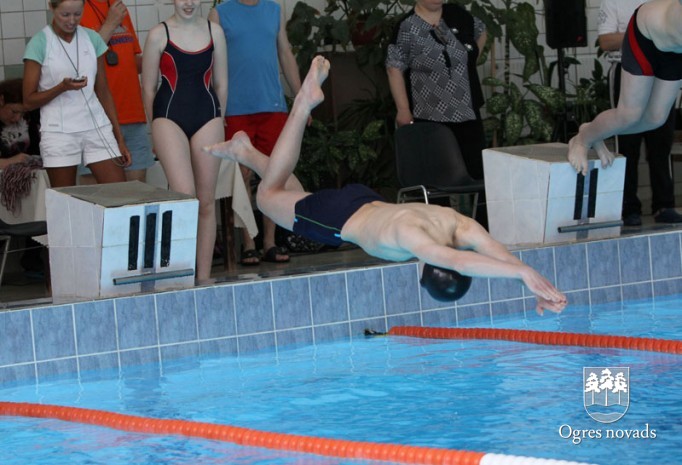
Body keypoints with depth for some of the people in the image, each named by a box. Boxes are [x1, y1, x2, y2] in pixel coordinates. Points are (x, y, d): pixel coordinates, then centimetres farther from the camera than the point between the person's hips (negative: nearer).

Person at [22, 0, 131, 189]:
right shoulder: (40, 43, -3)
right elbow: (29, 101, -2)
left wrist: (119, 139, 12)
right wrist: (62, 87, -18)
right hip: (59, 133, -3)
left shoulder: (92, 39, 8)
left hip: (97, 129, 3)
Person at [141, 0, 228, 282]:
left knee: (206, 202, 3)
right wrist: (154, 129, 5)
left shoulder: (214, 31, 8)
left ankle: (204, 277, 8)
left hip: (207, 117, 3)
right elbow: (148, 87, 4)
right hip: (169, 118, -3)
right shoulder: (159, 35, -1)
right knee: (184, 195, -18)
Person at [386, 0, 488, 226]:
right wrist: (404, 111, -14)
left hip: (468, 114, 5)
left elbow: (481, 32, 27)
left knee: (476, 173, 7)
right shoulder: (407, 28, -9)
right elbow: (395, 69, -11)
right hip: (430, 117, -5)